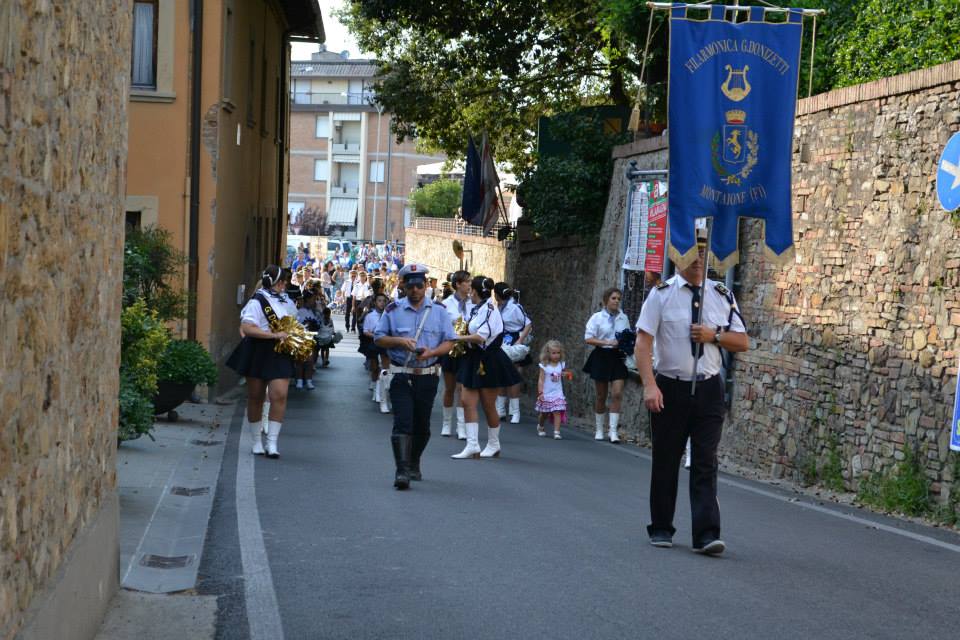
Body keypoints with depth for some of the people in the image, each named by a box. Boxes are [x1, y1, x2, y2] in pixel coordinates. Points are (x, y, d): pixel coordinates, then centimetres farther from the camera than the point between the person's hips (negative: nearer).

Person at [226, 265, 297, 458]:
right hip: (258, 354, -4)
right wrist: (275, 335, -23)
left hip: (280, 356, 4)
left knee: (279, 395, -11)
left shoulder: (286, 301, 13)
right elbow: (247, 328, -20)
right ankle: (257, 441, 21)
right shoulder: (257, 302, -9)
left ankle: (272, 443, -8)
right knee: (255, 397, 7)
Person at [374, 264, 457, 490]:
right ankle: (402, 471, -17)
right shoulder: (393, 310, 3)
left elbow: (449, 342, 5)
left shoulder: (438, 311, 6)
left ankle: (414, 464, 32)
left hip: (427, 376, 2)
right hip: (401, 376, -2)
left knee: (422, 426, 12)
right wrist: (399, 341, -15)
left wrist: (431, 352, -14)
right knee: (402, 422, -14)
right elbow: (378, 338, 4)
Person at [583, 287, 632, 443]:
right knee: (601, 396, 7)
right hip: (602, 356, -2)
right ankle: (599, 430, 21)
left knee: (617, 394, -10)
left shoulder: (624, 318, 7)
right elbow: (588, 338, -9)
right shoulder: (597, 317, -3)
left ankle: (613, 431, -7)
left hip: (618, 357, 2)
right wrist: (608, 342, -18)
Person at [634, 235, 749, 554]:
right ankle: (661, 528, 20)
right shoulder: (661, 294, -2)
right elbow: (644, 341, -8)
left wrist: (714, 335, -10)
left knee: (705, 464, -4)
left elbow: (743, 342, 10)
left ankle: (706, 534, -7)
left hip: (708, 389, 2)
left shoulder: (722, 296, 7)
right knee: (665, 462, 8)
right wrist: (649, 385, -18)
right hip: (670, 388, -1)